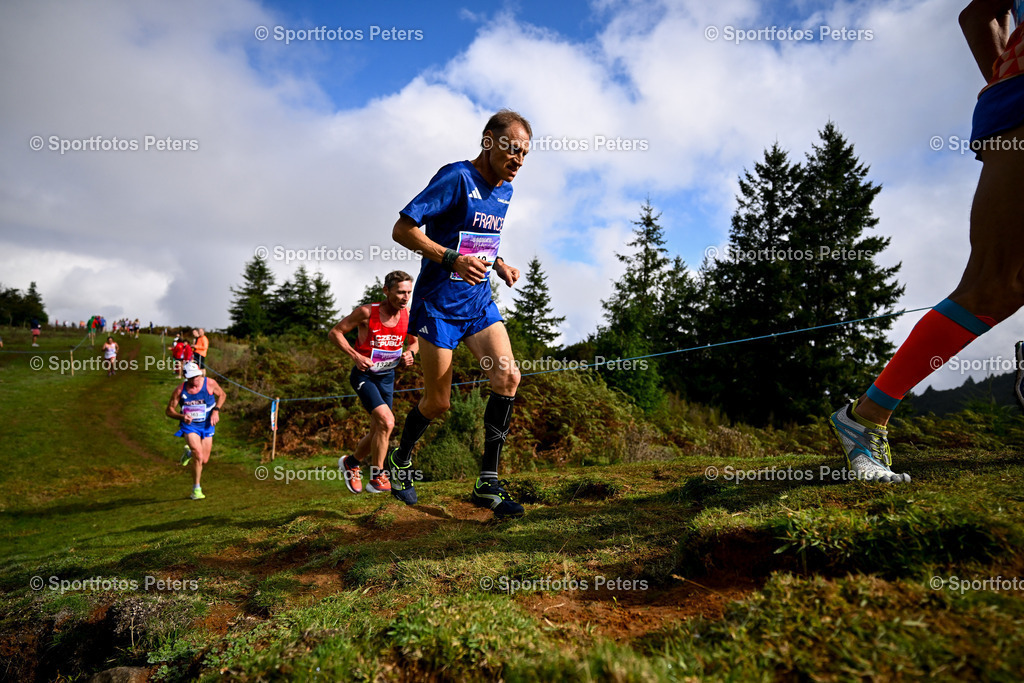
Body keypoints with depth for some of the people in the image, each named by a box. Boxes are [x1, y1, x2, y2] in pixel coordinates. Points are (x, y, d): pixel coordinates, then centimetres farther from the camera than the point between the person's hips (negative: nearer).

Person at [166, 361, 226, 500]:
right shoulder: (179, 390, -14)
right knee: (198, 456, -20)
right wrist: (181, 417, -25)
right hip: (190, 426, -2)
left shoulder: (210, 383, -13)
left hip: (207, 426, 2)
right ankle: (196, 489, -2)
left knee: (204, 461, 7)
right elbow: (169, 410, -5)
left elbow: (222, 395, 6)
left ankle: (189, 452, 44)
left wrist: (216, 410, -11)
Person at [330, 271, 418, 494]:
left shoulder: (408, 316, -6)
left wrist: (410, 353, -10)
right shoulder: (367, 312, -19)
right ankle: (377, 478, -7)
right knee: (386, 421, -23)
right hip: (364, 374, -5)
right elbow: (335, 332, -9)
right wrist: (355, 356, -21)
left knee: (378, 432, 10)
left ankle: (351, 463, 38)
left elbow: (415, 341, 13)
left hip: (387, 377, 6)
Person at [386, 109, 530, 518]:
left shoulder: (505, 189, 10)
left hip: (479, 302, 7)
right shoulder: (456, 178, -14)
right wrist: (453, 259, -29)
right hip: (438, 303, -6)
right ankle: (400, 460, 32)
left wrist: (498, 263, 6)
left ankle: (488, 482, -3)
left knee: (508, 377, -13)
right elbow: (402, 230, -18)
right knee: (438, 402, 1)